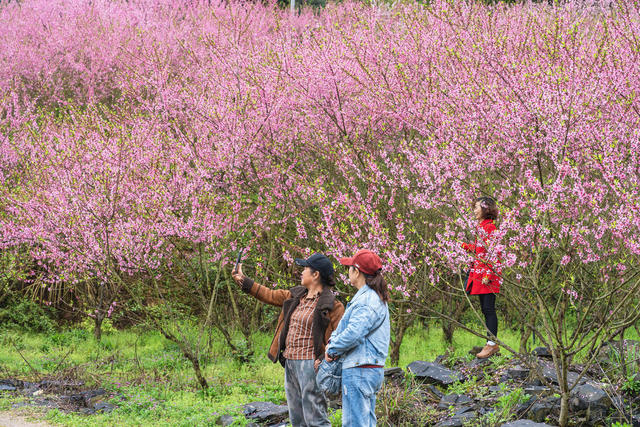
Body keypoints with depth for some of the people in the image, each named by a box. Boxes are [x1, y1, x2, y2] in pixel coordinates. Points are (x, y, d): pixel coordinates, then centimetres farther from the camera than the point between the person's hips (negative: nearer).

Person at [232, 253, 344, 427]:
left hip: (310, 365, -9)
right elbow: (271, 295, 25)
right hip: (290, 363, 9)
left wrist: (324, 360, -22)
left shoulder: (331, 306, -11)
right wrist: (243, 281, 28)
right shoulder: (296, 295, 13)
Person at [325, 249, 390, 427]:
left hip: (359, 372, -10)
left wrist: (332, 350, -10)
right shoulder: (374, 297, 16)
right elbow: (345, 325, 21)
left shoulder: (367, 301, -17)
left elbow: (353, 333, -26)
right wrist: (333, 341, 4)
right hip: (372, 370, 10)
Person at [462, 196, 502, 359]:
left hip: (488, 273, -10)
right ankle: (493, 344, 13)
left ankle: (492, 344, -9)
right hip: (478, 273, 10)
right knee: (485, 309, 10)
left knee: (489, 308, -9)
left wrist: (488, 274, -21)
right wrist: (467, 246, 10)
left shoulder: (489, 227, -11)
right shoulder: (480, 227, 17)